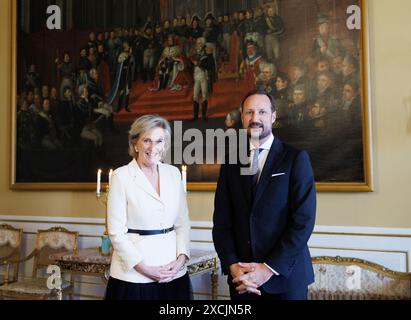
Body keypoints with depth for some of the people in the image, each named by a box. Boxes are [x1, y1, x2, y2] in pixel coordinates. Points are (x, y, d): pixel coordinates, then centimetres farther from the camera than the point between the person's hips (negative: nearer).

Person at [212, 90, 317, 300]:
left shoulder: (295, 158, -5)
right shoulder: (231, 163, 5)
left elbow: (303, 220, -11)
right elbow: (221, 220, 3)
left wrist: (270, 268, -15)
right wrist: (232, 265, -9)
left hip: (284, 274, -2)